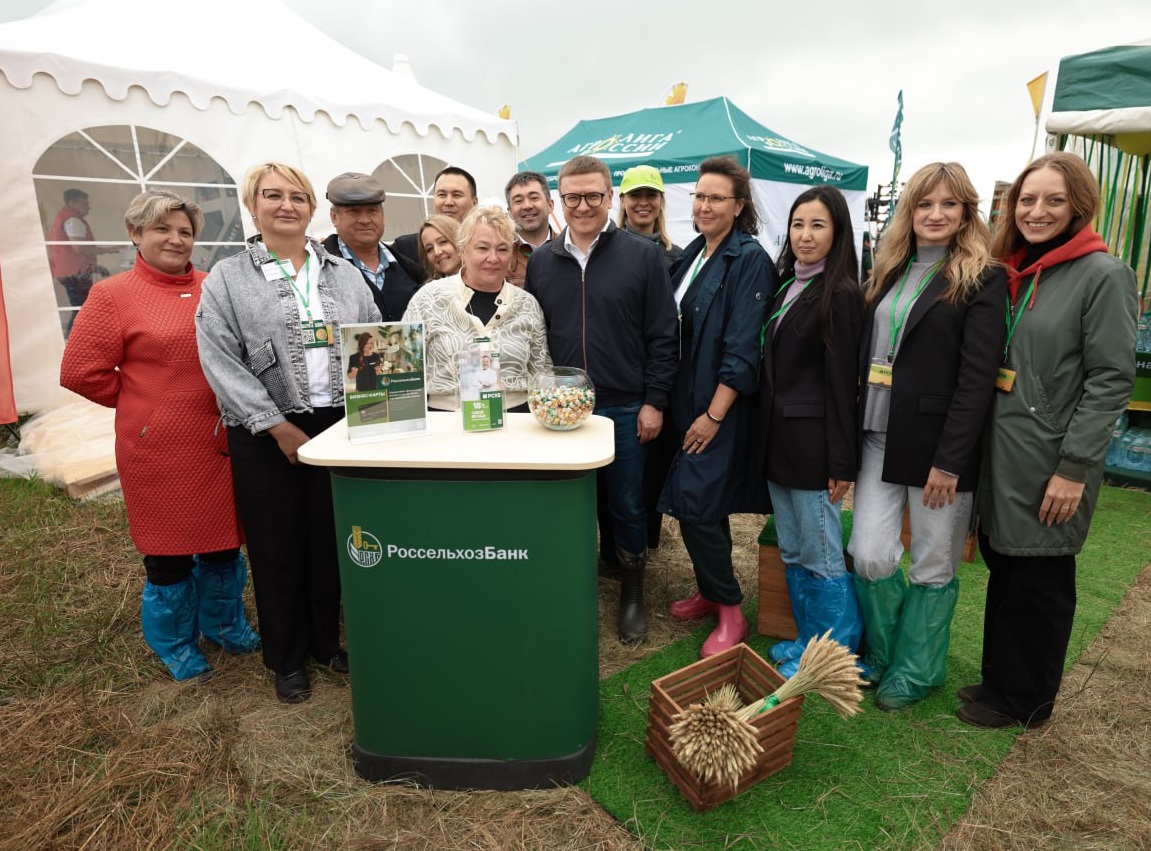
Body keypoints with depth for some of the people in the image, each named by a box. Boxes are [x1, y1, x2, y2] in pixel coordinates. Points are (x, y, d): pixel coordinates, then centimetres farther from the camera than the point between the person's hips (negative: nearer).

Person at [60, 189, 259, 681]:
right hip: (161, 447, -4)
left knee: (225, 540, 15)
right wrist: (145, 402, 1)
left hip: (221, 441, 4)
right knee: (169, 549, 10)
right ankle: (175, 646, 32)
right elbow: (80, 372, -4)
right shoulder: (113, 295, -5)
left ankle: (225, 625, 38)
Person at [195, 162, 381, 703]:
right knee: (278, 547, 8)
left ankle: (327, 641, 31)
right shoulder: (227, 280, 0)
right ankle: (287, 659, 26)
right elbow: (221, 363, -7)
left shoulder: (343, 274, 10)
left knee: (331, 539, 11)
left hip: (339, 424, 3)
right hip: (266, 434, -2)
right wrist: (279, 426, -13)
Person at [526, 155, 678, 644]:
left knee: (627, 506, 10)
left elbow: (663, 336, -4)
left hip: (626, 409, -2)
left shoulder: (642, 256, -3)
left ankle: (632, 594, 31)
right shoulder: (541, 261, 6)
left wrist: (654, 402, -7)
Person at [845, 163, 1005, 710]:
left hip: (940, 442, -4)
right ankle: (881, 650, 29)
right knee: (870, 557, 2)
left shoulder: (981, 279, -4)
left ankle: (915, 670, 29)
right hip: (880, 438, 5)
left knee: (934, 567, 8)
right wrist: (849, 439, 8)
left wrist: (950, 460, -17)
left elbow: (978, 377, -12)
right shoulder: (891, 271, 13)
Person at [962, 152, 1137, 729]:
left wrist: (1075, 468, -17)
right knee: (1003, 569, 16)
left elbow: (1111, 379, -13)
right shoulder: (1010, 272, 11)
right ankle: (998, 678, 33)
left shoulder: (1104, 275, -9)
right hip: (999, 455, 6)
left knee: (1039, 583, 7)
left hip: (1051, 465, -6)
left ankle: (1024, 699, 25)